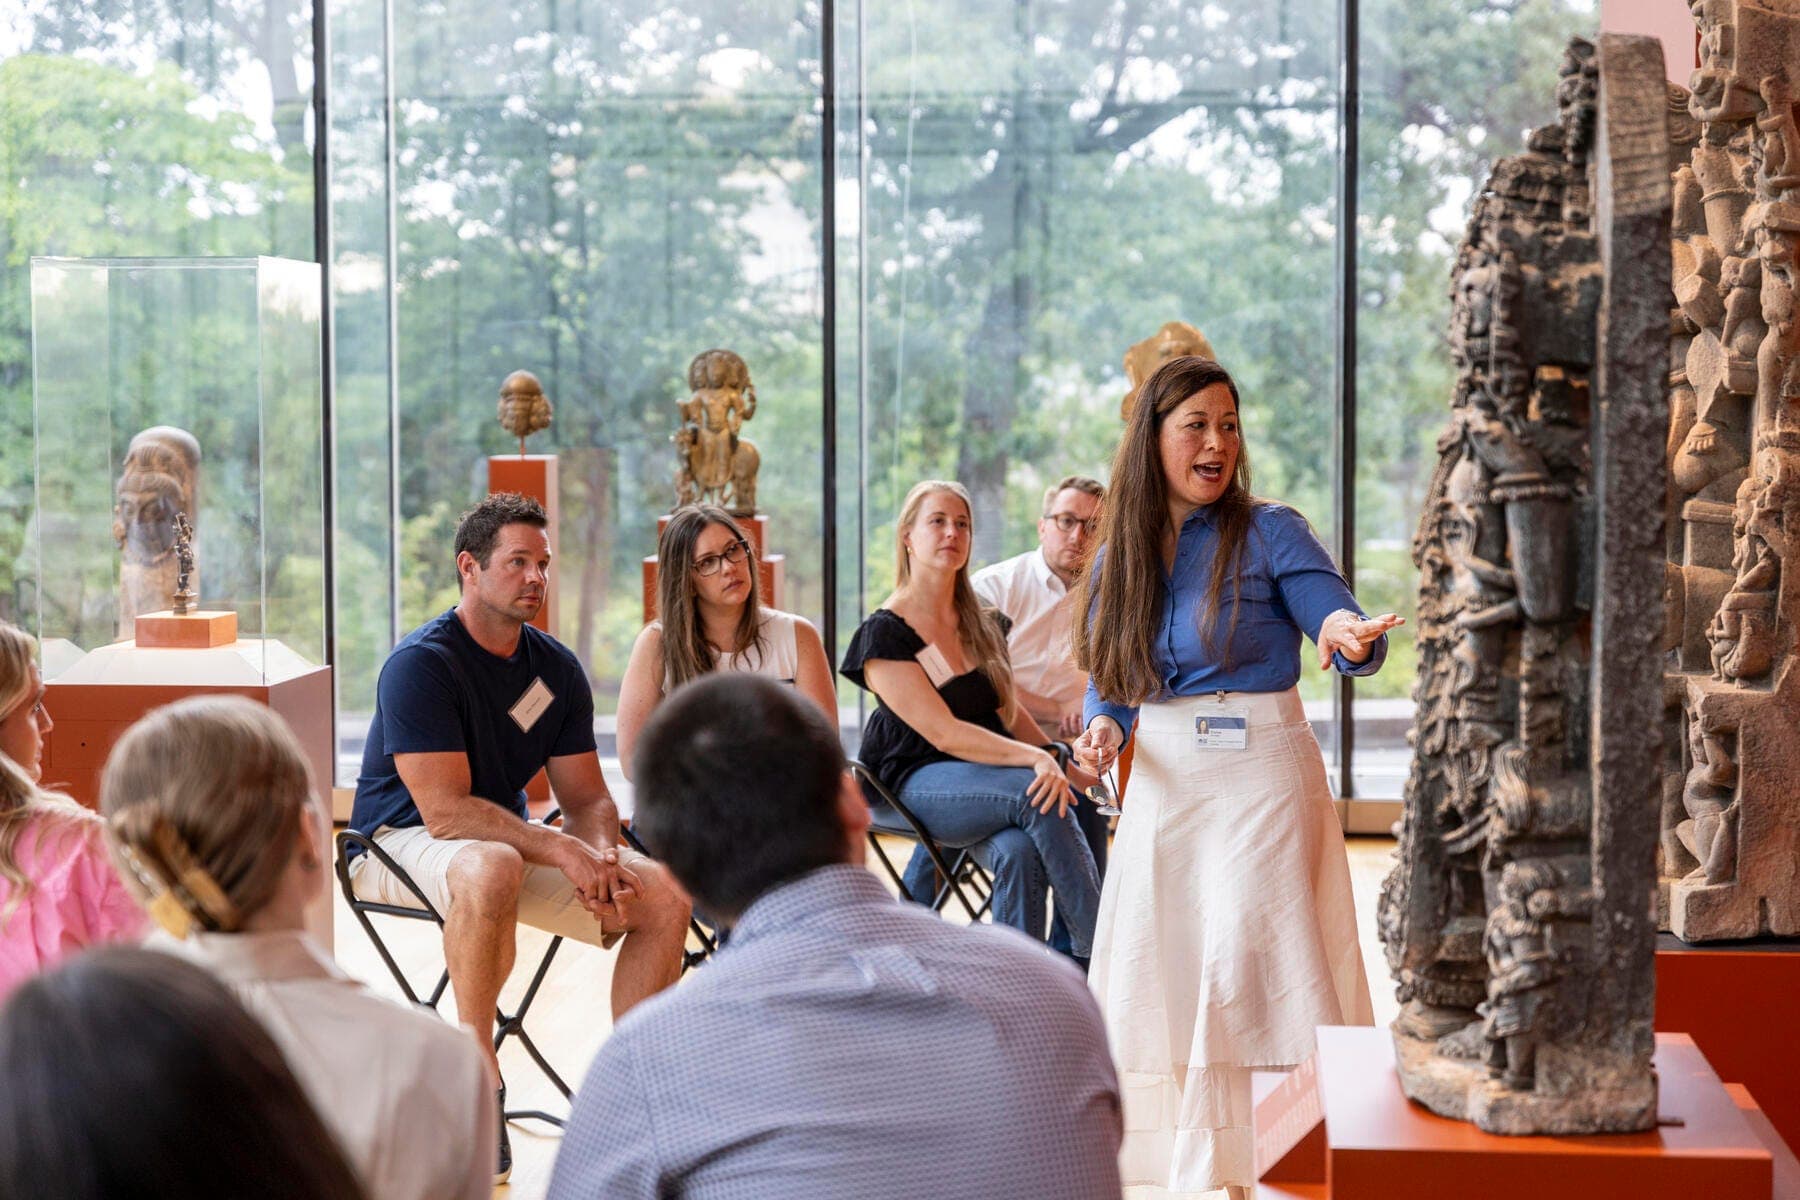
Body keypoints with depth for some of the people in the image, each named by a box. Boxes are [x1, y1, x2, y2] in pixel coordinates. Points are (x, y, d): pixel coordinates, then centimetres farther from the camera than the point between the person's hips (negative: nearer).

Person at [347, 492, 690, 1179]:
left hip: (513, 839, 7)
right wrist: (563, 850, -30)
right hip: (402, 841, -7)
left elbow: (587, 798, 5)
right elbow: (446, 811, -25)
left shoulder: (556, 668, 4)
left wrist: (604, 856, -19)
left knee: (665, 893, -12)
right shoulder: (420, 664, -18)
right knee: (490, 869, -42)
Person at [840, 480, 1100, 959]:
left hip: (990, 771, 5)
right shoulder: (884, 634, -6)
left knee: (1018, 851, -30)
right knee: (1036, 798, -32)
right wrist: (1037, 758, -23)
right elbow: (943, 733, -14)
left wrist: (1054, 760, 1)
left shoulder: (980, 624, 15)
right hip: (919, 781, -5)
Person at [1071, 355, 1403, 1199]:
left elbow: (1350, 637, -11)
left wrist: (1349, 637, -34)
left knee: (1243, 968, -12)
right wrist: (1104, 731, -6)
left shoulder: (1269, 534, -4)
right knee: (1151, 972, 6)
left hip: (1261, 773, -5)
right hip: (1162, 780, 5)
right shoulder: (1119, 556, 9)